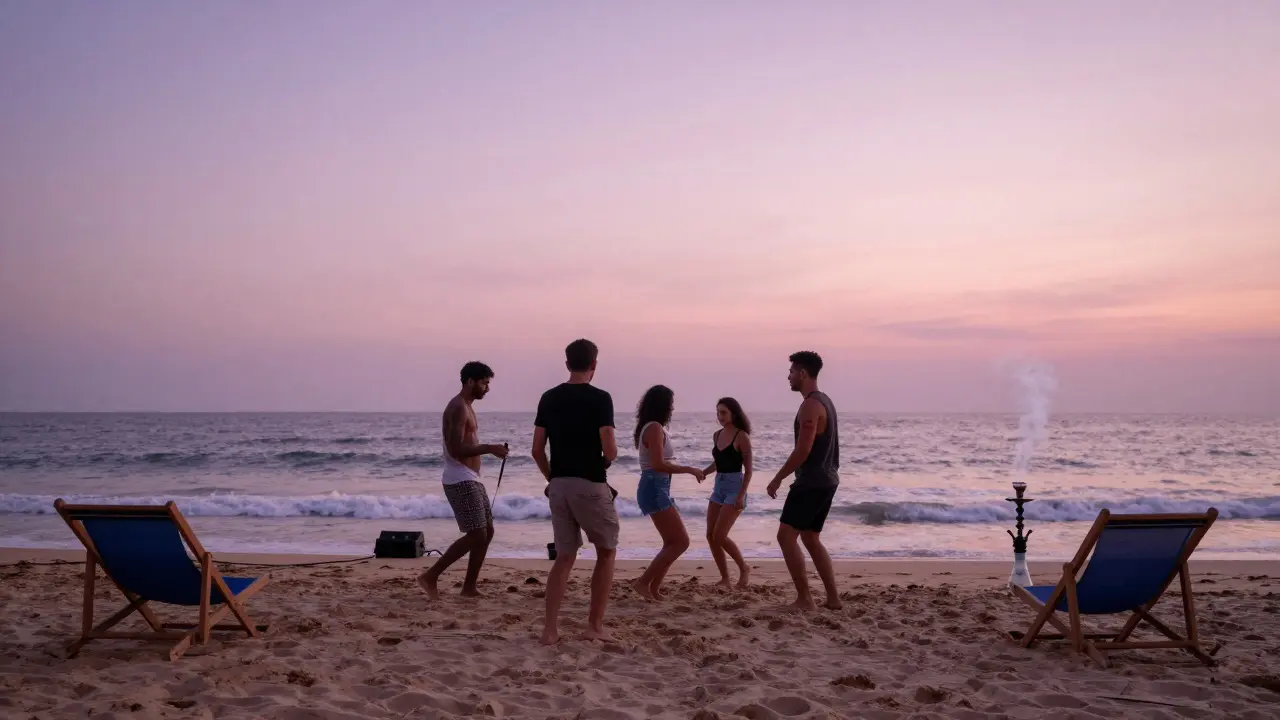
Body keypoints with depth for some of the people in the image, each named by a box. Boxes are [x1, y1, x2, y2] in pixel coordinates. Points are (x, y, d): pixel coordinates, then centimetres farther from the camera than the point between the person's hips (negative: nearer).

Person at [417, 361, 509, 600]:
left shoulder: (465, 407, 17)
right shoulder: (459, 407, -15)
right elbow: (455, 449, -23)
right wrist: (489, 448, -21)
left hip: (470, 480, 11)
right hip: (460, 481, -11)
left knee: (487, 532, 10)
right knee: (476, 535, -10)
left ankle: (469, 587, 14)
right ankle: (430, 576, -4)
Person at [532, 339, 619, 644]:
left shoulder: (548, 398, 6)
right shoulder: (600, 398, -10)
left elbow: (537, 450, 6)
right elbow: (610, 451, -15)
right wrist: (603, 462, 7)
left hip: (558, 485, 5)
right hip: (590, 485, -5)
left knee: (564, 556, 12)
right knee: (606, 551, 13)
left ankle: (551, 628, 6)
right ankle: (595, 625, 12)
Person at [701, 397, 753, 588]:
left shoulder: (742, 437, -11)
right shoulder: (717, 435, 9)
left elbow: (748, 469, -11)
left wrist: (742, 495, -19)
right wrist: (702, 473, 4)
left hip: (734, 487, -7)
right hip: (719, 487, 8)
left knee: (720, 536, -12)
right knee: (711, 536, 3)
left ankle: (744, 569, 9)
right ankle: (724, 578, 14)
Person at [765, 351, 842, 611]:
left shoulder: (810, 405, -16)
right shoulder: (824, 401, 15)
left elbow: (803, 450, -22)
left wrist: (777, 478, -14)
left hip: (811, 482, -10)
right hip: (826, 480, 10)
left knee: (786, 536, -7)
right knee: (811, 539, 16)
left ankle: (805, 599, -5)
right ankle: (833, 598, 16)